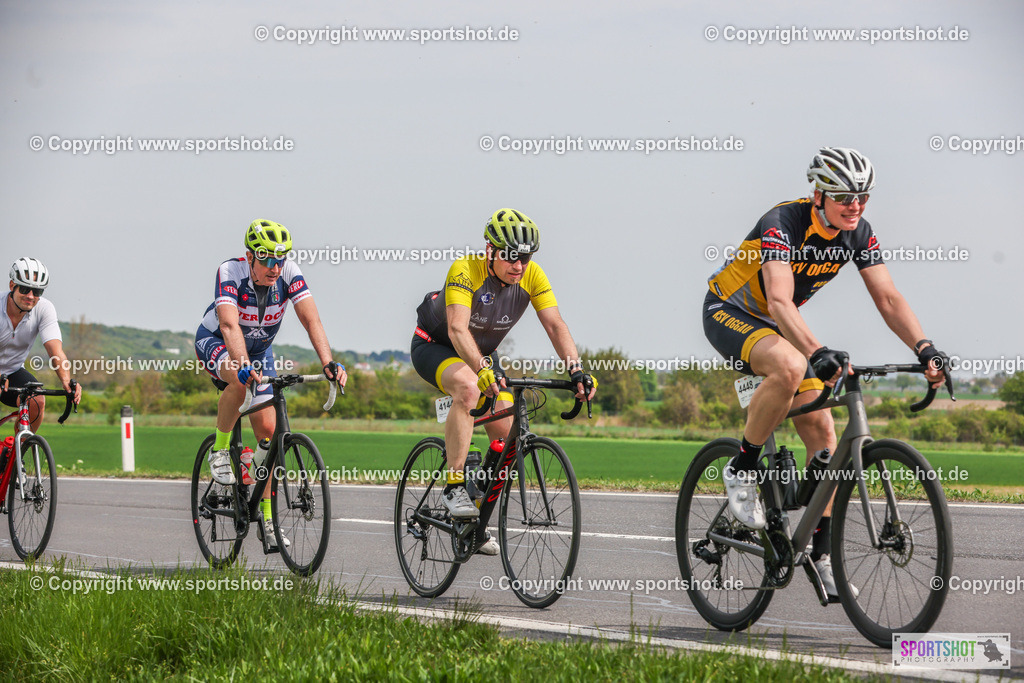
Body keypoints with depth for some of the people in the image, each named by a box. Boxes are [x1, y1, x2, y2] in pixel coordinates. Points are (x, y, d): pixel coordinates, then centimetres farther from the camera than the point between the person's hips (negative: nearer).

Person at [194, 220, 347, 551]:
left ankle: (267, 519, 5)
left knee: (268, 429, -5)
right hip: (216, 343, -4)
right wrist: (244, 365, -63)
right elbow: (229, 325, -46)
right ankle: (220, 449, -15)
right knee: (240, 380, -38)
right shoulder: (230, 272, -33)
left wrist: (329, 364, -46)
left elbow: (311, 319, -31)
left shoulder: (289, 273, -24)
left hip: (259, 349, 4)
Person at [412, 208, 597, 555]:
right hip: (435, 345, -6)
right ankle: (454, 487, -33)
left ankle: (478, 519, 9)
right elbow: (458, 329, -43)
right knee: (468, 387, -38)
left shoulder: (532, 276, -18)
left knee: (507, 434, -8)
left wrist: (577, 370, -39)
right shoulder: (465, 270, -33)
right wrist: (483, 370, -59)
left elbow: (555, 325, -23)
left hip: (482, 353, 6)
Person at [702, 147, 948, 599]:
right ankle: (742, 471, -19)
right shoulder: (782, 224, -30)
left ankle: (820, 554, 3)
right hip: (728, 313, -7)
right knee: (790, 366, -38)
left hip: (777, 326, 7)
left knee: (823, 435, -5)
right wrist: (818, 353, -56)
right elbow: (780, 302, -42)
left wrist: (925, 350, -29)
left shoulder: (858, 234, -11)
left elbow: (888, 299, -13)